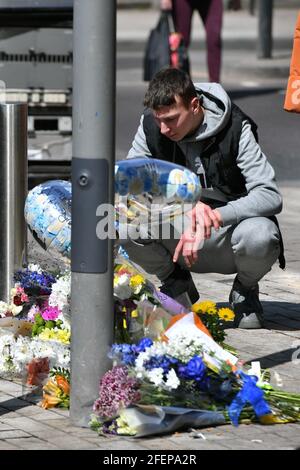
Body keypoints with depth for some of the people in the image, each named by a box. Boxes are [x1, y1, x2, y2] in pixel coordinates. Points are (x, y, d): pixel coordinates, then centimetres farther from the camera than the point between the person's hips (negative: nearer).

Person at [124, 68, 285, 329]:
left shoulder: (235, 129, -18)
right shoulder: (151, 126, -8)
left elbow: (271, 196, -25)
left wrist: (213, 216, -38)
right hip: (178, 232, 2)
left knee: (259, 236, -37)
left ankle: (245, 289, 1)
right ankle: (176, 284, 5)